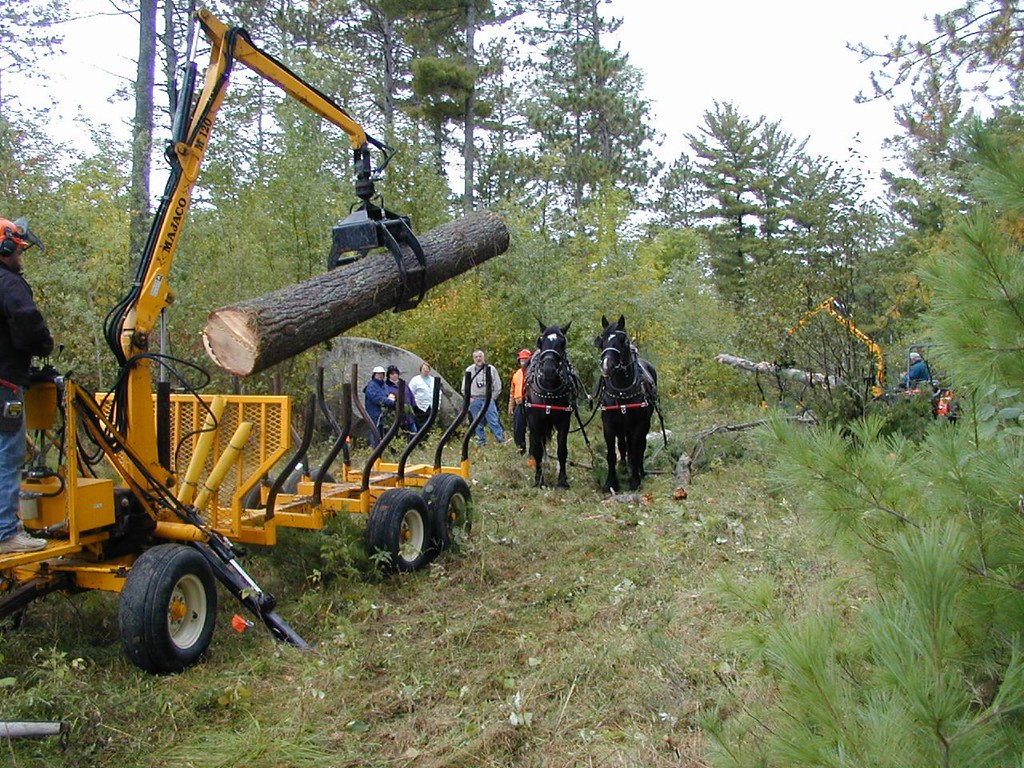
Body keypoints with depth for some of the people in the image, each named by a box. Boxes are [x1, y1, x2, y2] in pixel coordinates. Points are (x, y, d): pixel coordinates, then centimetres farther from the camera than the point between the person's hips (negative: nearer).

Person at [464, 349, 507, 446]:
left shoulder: (491, 369, 3)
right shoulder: (469, 370, 8)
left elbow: (497, 386, 5)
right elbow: (464, 386, 13)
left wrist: (492, 398, -1)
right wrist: (469, 398, 2)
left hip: (488, 400, -2)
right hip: (474, 401, 2)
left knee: (493, 421, -8)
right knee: (478, 424, 5)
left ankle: (501, 440, -8)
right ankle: (481, 442, 13)